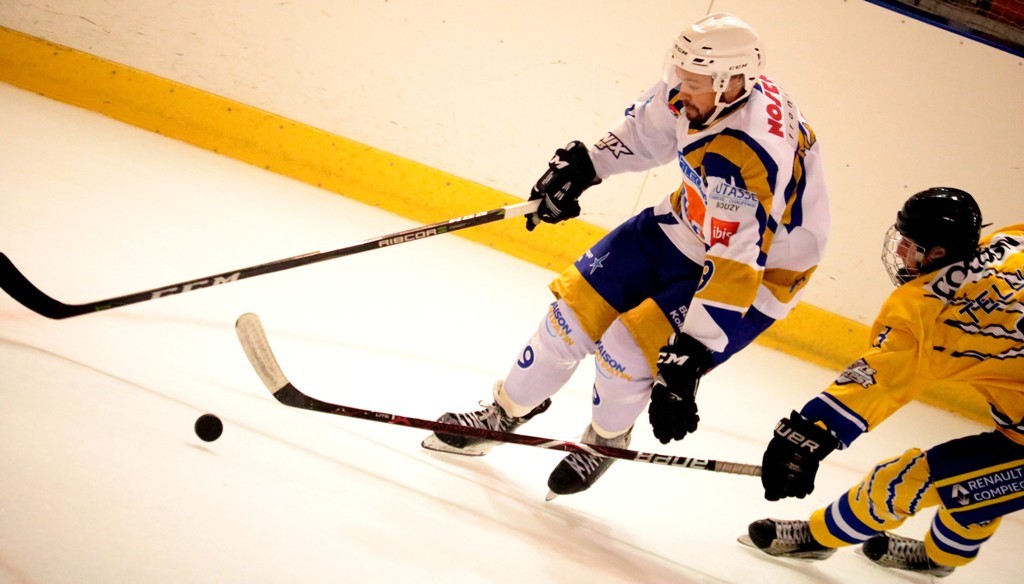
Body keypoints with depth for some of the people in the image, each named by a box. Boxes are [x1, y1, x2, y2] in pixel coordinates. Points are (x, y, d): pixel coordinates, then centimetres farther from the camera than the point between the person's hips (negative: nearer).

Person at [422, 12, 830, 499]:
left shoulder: (751, 159, -40)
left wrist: (688, 358, -42)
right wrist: (583, 164, 2)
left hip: (759, 268, -7)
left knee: (627, 350, -15)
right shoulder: (691, 92, -17)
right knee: (579, 305, 3)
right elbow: (644, 131, 6)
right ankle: (506, 412, 25)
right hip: (687, 225, 7)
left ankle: (606, 440, 20)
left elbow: (735, 272, -41)